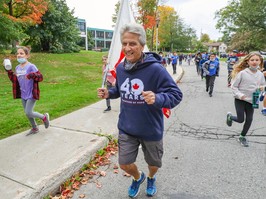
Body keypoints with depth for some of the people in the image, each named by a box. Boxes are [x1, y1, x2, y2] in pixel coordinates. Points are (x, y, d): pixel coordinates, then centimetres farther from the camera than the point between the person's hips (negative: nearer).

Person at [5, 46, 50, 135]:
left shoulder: (31, 66, -13)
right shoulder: (17, 68, 7)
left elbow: (40, 77, -14)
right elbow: (15, 81, 13)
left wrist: (32, 75, -32)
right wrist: (9, 71, 3)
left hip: (31, 94, -7)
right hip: (23, 95, 7)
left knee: (28, 113, -9)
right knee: (27, 113, 15)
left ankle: (44, 117, 17)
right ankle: (35, 128, 34)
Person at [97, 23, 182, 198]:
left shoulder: (155, 69, -23)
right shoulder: (120, 68, -5)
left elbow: (176, 95, -22)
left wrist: (157, 98, -41)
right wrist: (109, 93, -6)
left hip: (151, 129, -3)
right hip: (126, 128, 4)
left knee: (153, 163, 21)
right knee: (125, 163, 13)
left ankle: (151, 178, 59)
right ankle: (138, 177, 50)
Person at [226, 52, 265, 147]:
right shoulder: (242, 73, -15)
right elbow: (233, 86, -10)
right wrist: (239, 95, -23)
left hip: (251, 101, 5)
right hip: (240, 100, -5)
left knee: (249, 120, 8)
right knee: (240, 119, -1)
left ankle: (242, 137, 28)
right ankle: (230, 116, 33)